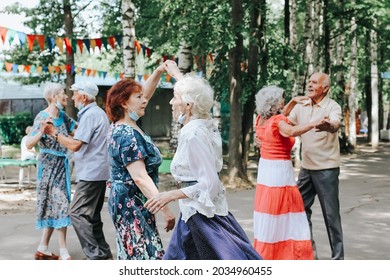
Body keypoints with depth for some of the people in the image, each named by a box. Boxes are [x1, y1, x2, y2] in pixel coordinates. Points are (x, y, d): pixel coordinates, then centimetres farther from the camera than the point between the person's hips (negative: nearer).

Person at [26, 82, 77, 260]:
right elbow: (29, 144, -21)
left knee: (54, 206, 11)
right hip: (49, 165, -8)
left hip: (61, 164, 8)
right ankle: (63, 252, -5)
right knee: (61, 205, -9)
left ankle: (43, 248, 18)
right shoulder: (42, 117, -14)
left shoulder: (62, 116, 8)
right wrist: (41, 131, -38)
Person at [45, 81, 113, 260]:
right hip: (98, 173, 11)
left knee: (78, 213, -9)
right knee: (92, 215, 15)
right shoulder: (98, 112, 17)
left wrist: (55, 133, -9)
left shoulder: (90, 115, -16)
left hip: (90, 173, -11)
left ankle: (95, 255, -10)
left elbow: (75, 145, -20)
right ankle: (104, 255, 18)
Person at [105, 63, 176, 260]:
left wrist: (159, 71, 8)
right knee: (144, 256, -9)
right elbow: (140, 178, -25)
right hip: (132, 204, -10)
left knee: (131, 255, 13)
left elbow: (144, 94, 19)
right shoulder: (128, 135, -19)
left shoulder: (120, 126, 9)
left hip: (127, 201, 10)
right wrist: (164, 208, -28)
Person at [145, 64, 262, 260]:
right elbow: (193, 93, 27)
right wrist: (176, 74, 40)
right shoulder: (204, 124, 4)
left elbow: (210, 184, -24)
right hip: (194, 213, 10)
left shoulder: (193, 135, -21)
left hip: (203, 213, -10)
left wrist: (172, 195, -25)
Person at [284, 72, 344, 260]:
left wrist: (329, 126, -56)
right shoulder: (300, 106, 5)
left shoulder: (332, 106, -12)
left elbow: (335, 124, -33)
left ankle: (337, 256, 11)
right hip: (306, 167, 6)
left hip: (327, 168, -6)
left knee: (331, 213, 0)